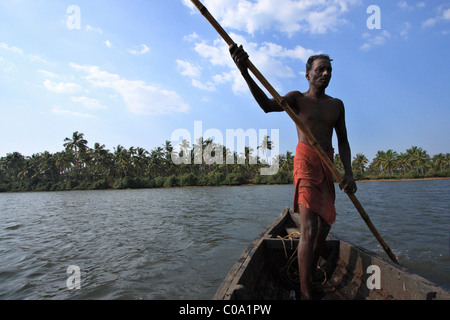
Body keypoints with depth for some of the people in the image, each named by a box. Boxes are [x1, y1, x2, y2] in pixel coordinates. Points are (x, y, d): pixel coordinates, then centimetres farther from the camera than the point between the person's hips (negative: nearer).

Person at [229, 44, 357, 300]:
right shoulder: (298, 99, 2)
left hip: (328, 166, 6)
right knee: (309, 229, -17)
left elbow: (343, 141, 14)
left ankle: (310, 276, 32)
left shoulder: (336, 105, 15)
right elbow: (268, 105, -18)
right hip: (306, 162, -6)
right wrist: (245, 73, -33)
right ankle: (306, 293, -9)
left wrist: (349, 173, 1)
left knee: (324, 228, 12)